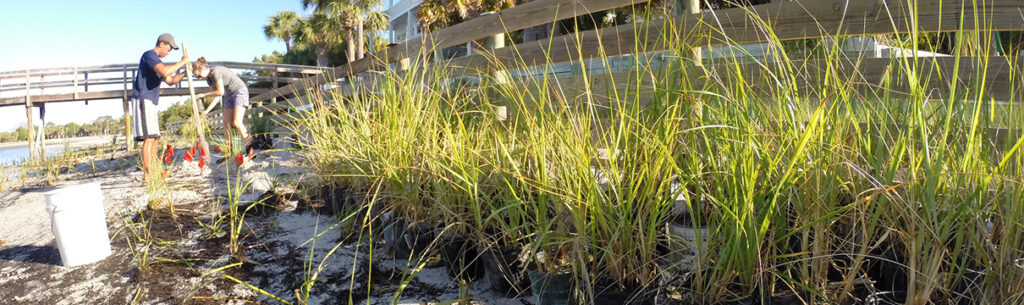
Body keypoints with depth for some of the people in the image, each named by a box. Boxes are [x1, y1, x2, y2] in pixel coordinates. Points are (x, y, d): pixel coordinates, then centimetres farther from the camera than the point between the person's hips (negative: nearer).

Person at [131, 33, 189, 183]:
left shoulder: (157, 62, 22)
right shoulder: (149, 55, -9)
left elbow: (170, 80, 26)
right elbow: (165, 71, -26)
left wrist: (185, 73, 13)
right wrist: (182, 62, -16)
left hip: (149, 103, 11)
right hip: (142, 101, -11)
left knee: (154, 137, 11)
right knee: (149, 137, -14)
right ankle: (147, 175, -15)